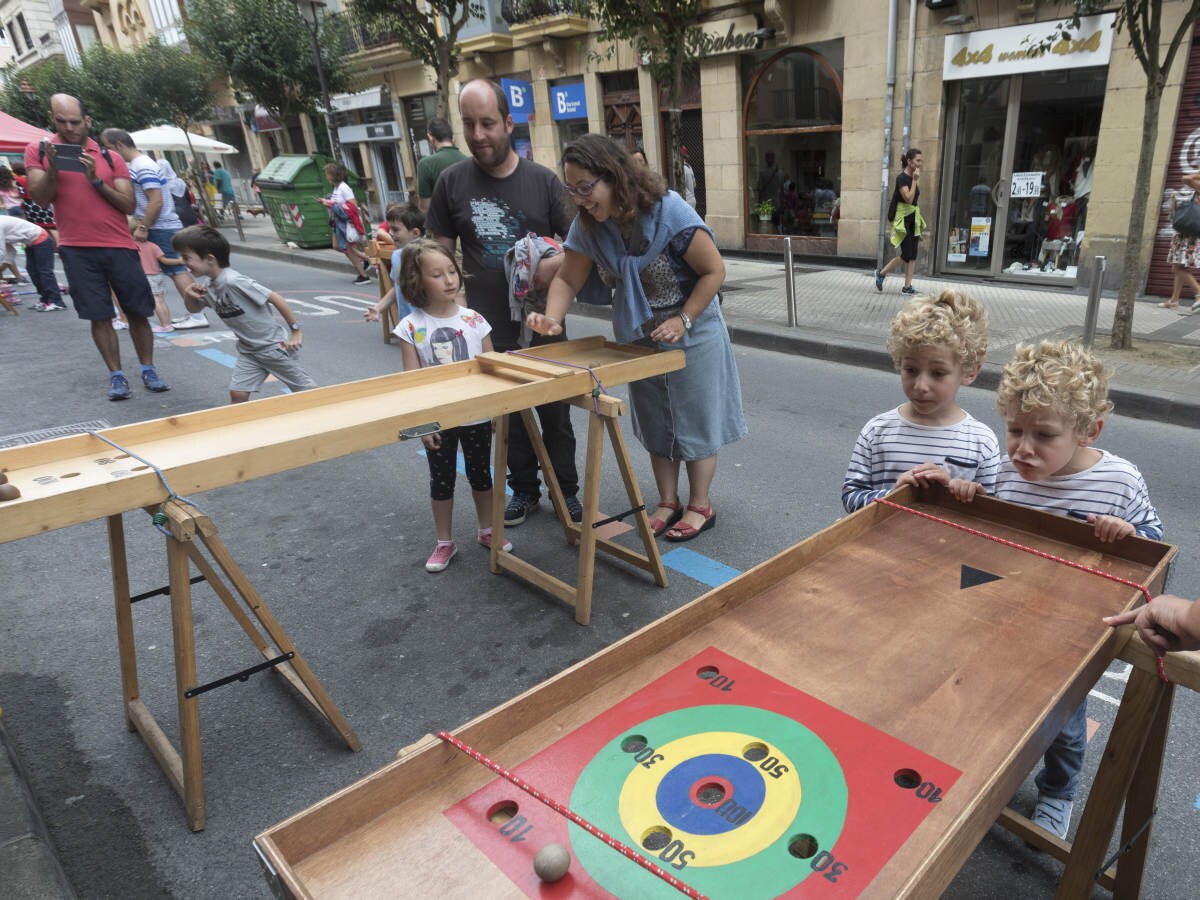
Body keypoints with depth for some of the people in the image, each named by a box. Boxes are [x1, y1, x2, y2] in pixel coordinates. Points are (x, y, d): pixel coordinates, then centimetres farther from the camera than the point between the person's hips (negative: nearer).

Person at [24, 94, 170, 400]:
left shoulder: (110, 157, 5)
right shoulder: (38, 150, 5)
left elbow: (129, 205, -1)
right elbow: (41, 198, -3)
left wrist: (96, 180, -13)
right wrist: (52, 167, -17)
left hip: (119, 246, 1)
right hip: (76, 249, -1)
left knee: (137, 312, 3)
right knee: (99, 316, 1)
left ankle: (148, 370, 14)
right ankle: (116, 375, 7)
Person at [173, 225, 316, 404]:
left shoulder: (233, 281, -28)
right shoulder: (206, 284, -1)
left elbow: (277, 299, -26)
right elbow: (194, 309, 18)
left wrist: (296, 332, -20)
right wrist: (189, 295, -6)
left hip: (275, 344, -8)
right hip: (248, 349, 8)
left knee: (304, 389, 7)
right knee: (237, 393, 1)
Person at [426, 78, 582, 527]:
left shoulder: (543, 180, -2)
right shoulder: (452, 182, 1)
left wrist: (557, 263, -19)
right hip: (489, 330, 1)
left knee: (555, 413, 9)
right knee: (509, 416, 13)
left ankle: (567, 491, 26)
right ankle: (524, 489, 31)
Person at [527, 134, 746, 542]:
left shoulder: (669, 211, -24)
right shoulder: (587, 226, -9)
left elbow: (714, 270, -18)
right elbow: (567, 279, -5)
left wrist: (683, 321, -24)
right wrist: (552, 318, -24)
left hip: (691, 335, -5)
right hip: (638, 338, 5)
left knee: (694, 421, 5)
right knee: (655, 425, 13)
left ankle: (700, 506, 21)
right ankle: (668, 503, 28)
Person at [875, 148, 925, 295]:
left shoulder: (914, 177, 11)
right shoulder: (901, 178, -12)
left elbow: (916, 198, 18)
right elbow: (909, 198, -22)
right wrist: (915, 180, -20)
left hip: (913, 218, 8)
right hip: (903, 218, -8)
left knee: (913, 255, 3)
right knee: (906, 255, -10)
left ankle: (907, 286, 5)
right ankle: (881, 273, 10)